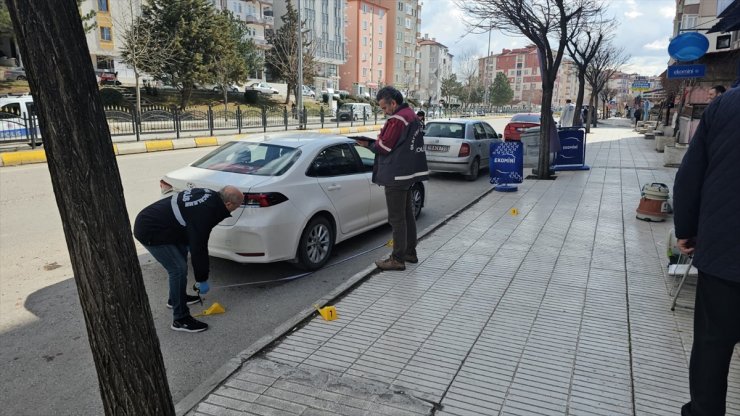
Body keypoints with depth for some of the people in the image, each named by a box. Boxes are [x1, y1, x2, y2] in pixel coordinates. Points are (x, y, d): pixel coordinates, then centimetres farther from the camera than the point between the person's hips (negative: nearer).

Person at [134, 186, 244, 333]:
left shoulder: (209, 195, -1)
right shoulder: (204, 215, -28)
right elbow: (198, 249, -22)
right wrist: (202, 280, -9)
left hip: (150, 219, 11)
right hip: (150, 232, -11)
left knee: (181, 254, 23)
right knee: (179, 269, -12)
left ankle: (176, 298, 39)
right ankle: (180, 320, -2)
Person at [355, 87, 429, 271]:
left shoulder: (397, 120, -18)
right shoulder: (412, 116, 14)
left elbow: (384, 147, -18)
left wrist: (370, 144, 2)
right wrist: (373, 143, 7)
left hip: (396, 176, -10)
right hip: (408, 173, 10)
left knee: (396, 218, -4)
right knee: (407, 214, 18)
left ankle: (398, 259, 3)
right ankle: (410, 252, 29)